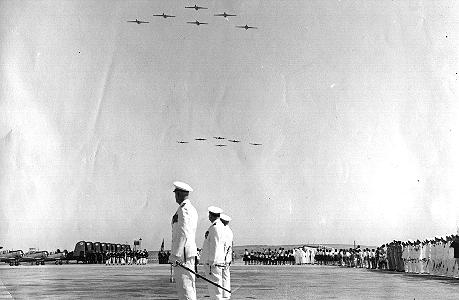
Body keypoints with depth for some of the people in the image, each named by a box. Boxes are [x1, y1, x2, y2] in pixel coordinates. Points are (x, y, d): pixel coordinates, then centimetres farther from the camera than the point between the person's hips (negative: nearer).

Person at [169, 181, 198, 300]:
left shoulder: (183, 209, -12)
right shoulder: (192, 209, 19)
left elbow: (183, 234, -19)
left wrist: (175, 255, -20)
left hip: (182, 252, -10)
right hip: (190, 251, 10)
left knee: (185, 287, -10)